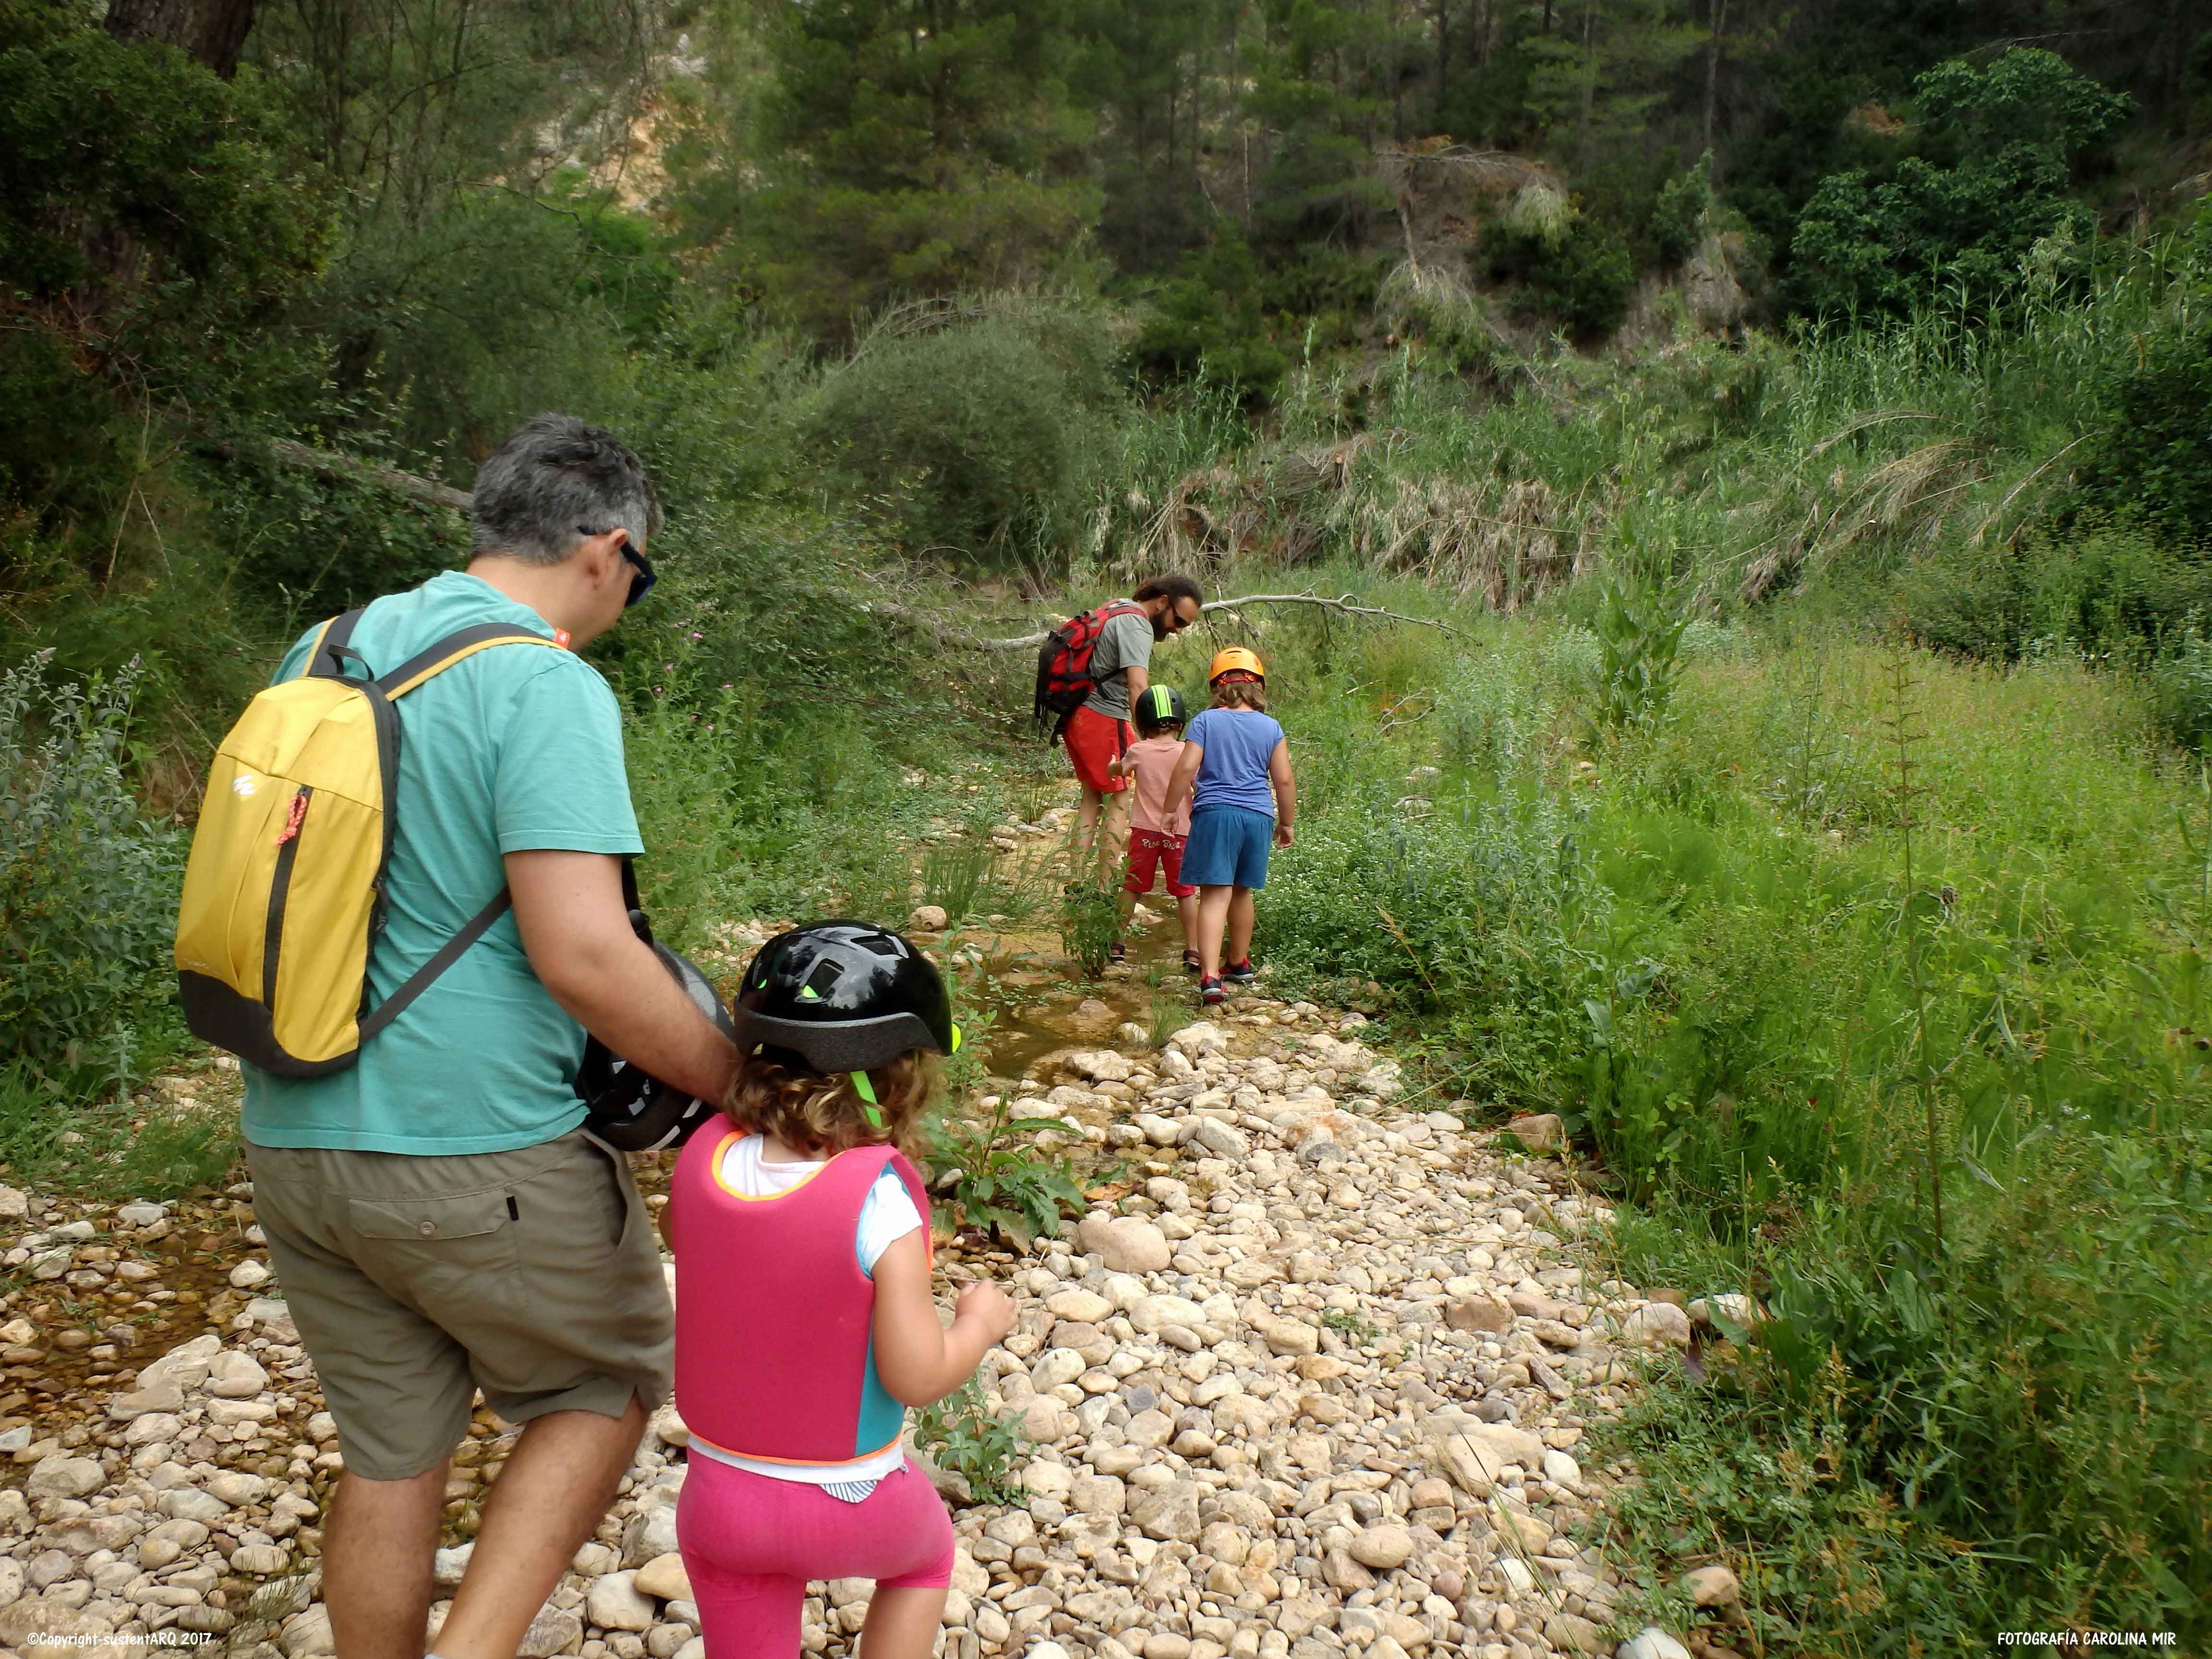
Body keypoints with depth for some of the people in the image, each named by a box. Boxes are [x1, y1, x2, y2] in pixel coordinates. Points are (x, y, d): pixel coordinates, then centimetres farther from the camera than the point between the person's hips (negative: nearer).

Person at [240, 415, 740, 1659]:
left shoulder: (320, 653, 8)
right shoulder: (551, 687, -16)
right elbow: (583, 957, -24)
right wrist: (735, 1082, -11)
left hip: (293, 1140, 7)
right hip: (476, 1154, -7)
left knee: (390, 1457, 21)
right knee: (611, 1385, 18)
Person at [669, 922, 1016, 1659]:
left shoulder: (702, 1157, -14)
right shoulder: (881, 1204, -28)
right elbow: (918, 1376, -22)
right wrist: (982, 1321, -3)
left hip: (718, 1489, 3)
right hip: (849, 1499, -3)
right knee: (925, 1554, 30)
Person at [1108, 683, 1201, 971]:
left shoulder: (1138, 751, 0)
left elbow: (1116, 771, 19)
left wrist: (1114, 764, 41)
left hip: (1145, 830, 1)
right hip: (1180, 831, -1)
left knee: (1132, 888, 13)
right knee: (1185, 892, 7)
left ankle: (1117, 944, 17)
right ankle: (1192, 952, 6)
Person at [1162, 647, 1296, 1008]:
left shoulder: (1206, 722, 1)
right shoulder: (1271, 727, 6)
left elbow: (1186, 768, -8)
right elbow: (1285, 781, 5)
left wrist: (1171, 809, 2)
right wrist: (1286, 823, 17)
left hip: (1214, 813, -3)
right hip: (1257, 817, 3)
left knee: (1215, 895, -7)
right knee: (1242, 891, 20)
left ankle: (1210, 976, -21)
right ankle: (1239, 963, 37)